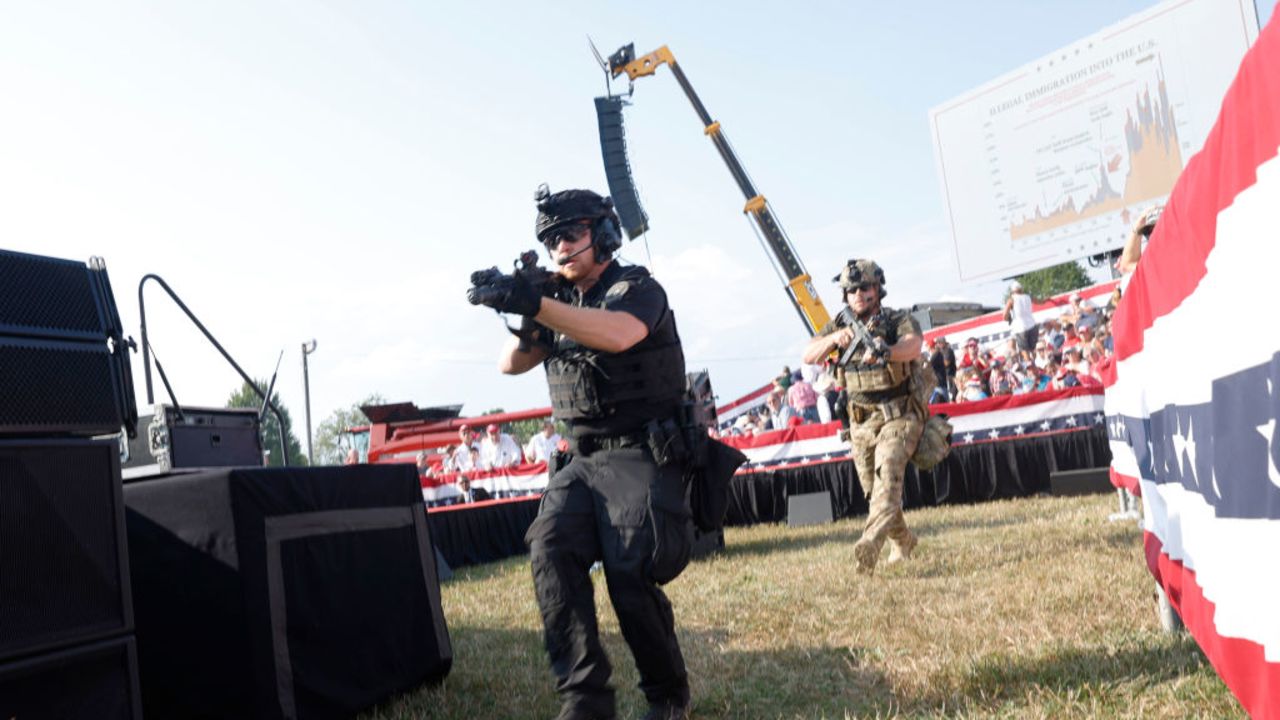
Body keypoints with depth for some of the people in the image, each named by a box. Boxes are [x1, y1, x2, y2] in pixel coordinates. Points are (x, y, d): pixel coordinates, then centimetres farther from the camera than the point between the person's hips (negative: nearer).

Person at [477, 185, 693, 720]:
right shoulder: (560, 300, 16)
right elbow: (511, 364, 8)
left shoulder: (638, 289, -6)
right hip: (583, 461, 6)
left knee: (629, 570, -20)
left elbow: (616, 334, -29)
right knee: (550, 547, -18)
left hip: (641, 456, -6)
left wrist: (535, 305, -38)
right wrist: (517, 309, -10)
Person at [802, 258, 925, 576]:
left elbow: (913, 346, -29)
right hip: (861, 422, 5)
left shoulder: (899, 320, -7)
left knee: (887, 476, -25)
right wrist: (834, 338, -23)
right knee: (873, 490, 12)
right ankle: (902, 543, 34)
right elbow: (809, 356, -4)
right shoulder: (841, 323, 6)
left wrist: (884, 352, -49)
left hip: (898, 417, -5)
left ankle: (870, 544, -37)